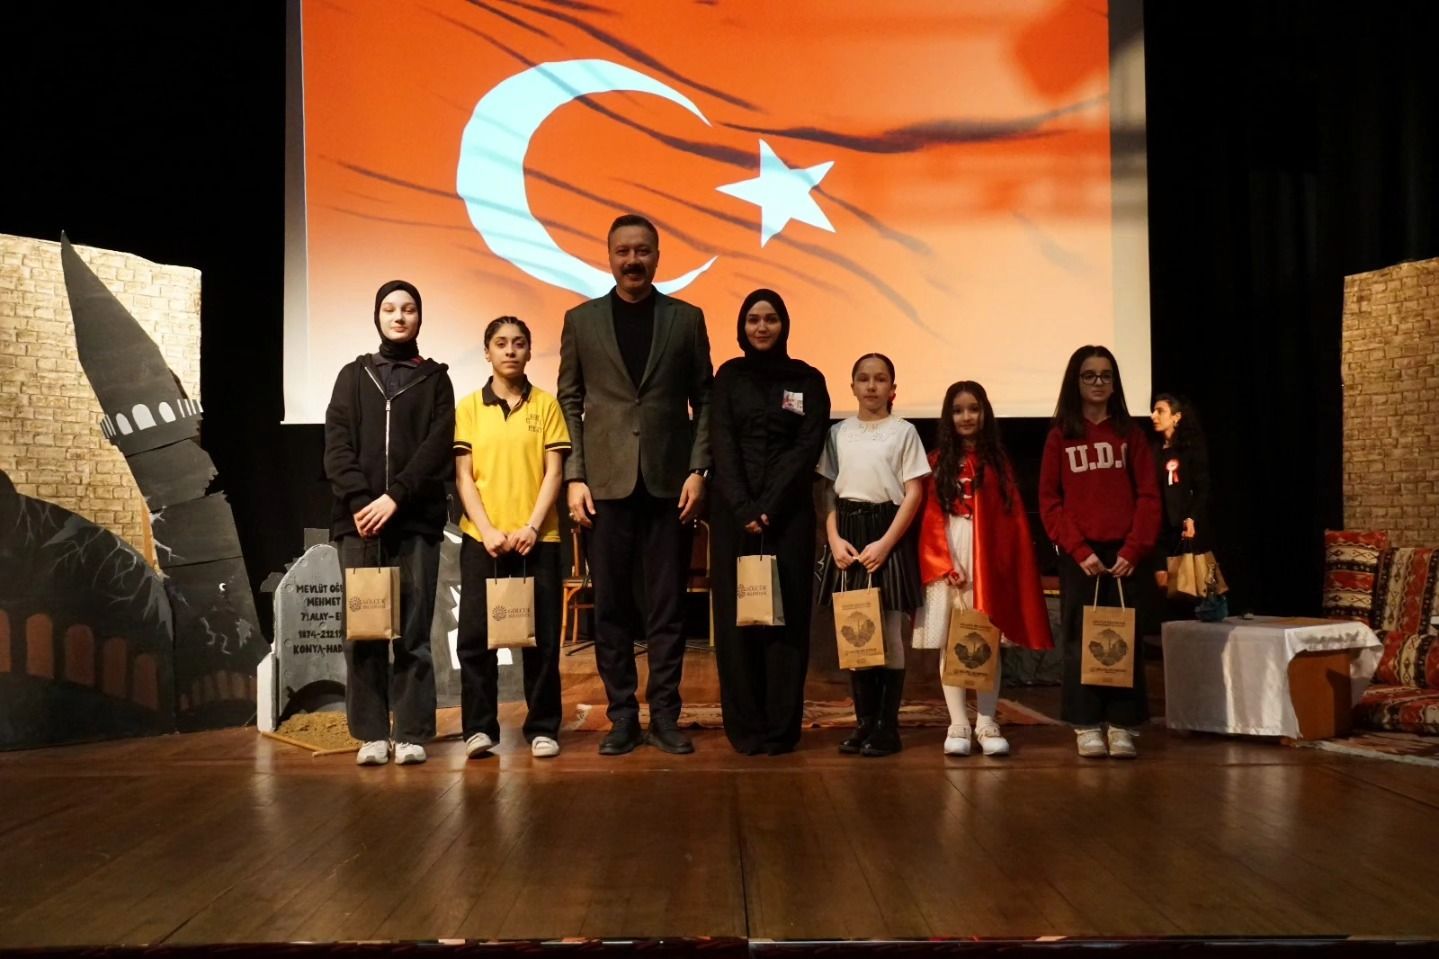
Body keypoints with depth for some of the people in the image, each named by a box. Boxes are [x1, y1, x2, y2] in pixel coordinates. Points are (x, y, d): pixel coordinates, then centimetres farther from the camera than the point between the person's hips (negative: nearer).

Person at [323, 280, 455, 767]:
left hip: (416, 520, -1)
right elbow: (336, 446, 5)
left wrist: (394, 497, -12)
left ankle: (413, 734, 3)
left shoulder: (434, 379, 12)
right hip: (359, 520, 1)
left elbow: (437, 447, -1)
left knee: (413, 630, -2)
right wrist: (359, 501, -10)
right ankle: (372, 734, 6)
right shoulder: (353, 375, 15)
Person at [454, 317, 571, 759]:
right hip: (482, 538, 0)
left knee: (541, 637, 3)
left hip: (537, 537, 0)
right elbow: (463, 476, 2)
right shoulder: (469, 406, 5)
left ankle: (543, 727, 13)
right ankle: (479, 726, 11)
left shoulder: (546, 404, 5)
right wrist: (487, 530, -10)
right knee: (475, 635, 0)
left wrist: (531, 527, -11)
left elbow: (553, 472, 0)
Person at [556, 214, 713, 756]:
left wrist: (697, 470, -4)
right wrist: (574, 476, -2)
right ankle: (623, 715, 14)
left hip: (669, 481, 0)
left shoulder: (686, 319, 8)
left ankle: (665, 714, 13)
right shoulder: (581, 320, 8)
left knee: (668, 605, 4)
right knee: (611, 606, 4)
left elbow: (704, 400, 6)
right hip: (607, 483, 0)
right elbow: (569, 402, 7)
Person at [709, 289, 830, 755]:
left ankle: (781, 728, 4)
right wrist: (745, 509, -12)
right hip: (734, 511, 1)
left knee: (787, 615, -1)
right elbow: (722, 446, 0)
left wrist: (769, 508, -12)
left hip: (789, 513, -1)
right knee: (736, 615, 0)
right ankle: (744, 727, 6)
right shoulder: (729, 376, 9)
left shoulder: (808, 380, 6)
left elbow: (807, 449, -2)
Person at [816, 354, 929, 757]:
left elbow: (913, 493, -4)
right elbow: (829, 492, 10)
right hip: (848, 534, 3)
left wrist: (885, 543, -12)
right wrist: (834, 538, -4)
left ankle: (888, 726, 5)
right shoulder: (838, 433, 10)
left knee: (889, 633, -2)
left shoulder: (903, 431, 0)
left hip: (887, 531, -3)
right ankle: (864, 721, 14)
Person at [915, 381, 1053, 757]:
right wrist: (945, 564, -9)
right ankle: (958, 726, 7)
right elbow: (930, 519, 1)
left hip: (989, 561, 0)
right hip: (947, 562, 0)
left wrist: (1009, 564, -7)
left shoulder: (998, 462, 10)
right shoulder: (937, 463, 7)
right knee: (951, 645, 1)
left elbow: (1013, 518, 4)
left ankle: (987, 725, 8)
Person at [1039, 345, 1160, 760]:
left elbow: (1148, 496, 2)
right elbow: (1049, 500, 0)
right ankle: (1086, 726, 7)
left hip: (1123, 554, 1)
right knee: (1080, 640, 1)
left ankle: (1121, 726, 9)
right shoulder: (1061, 435, 4)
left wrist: (1133, 550, -9)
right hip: (1078, 556, -1)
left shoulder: (1130, 433, 7)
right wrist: (1079, 551, -9)